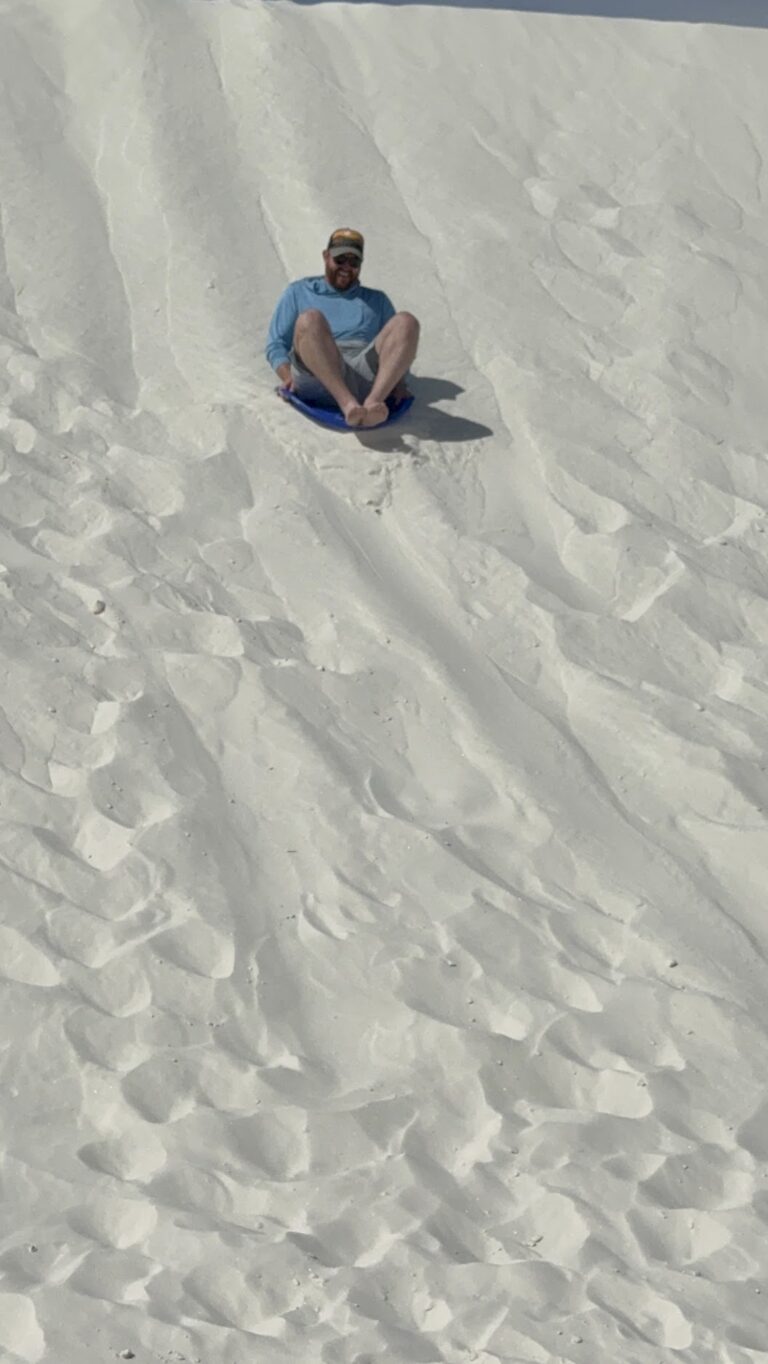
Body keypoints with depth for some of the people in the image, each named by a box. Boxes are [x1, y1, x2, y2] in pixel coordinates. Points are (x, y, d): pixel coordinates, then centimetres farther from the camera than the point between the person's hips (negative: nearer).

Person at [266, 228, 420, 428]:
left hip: (368, 376, 2)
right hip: (317, 381, -2)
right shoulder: (298, 292, 27)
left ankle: (373, 402, -44)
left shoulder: (377, 300, 33)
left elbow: (396, 345, 24)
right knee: (309, 319, -31)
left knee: (406, 322, -22)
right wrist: (289, 377, -3)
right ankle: (348, 404, -47)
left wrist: (398, 381, 1)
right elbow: (276, 344, 19)